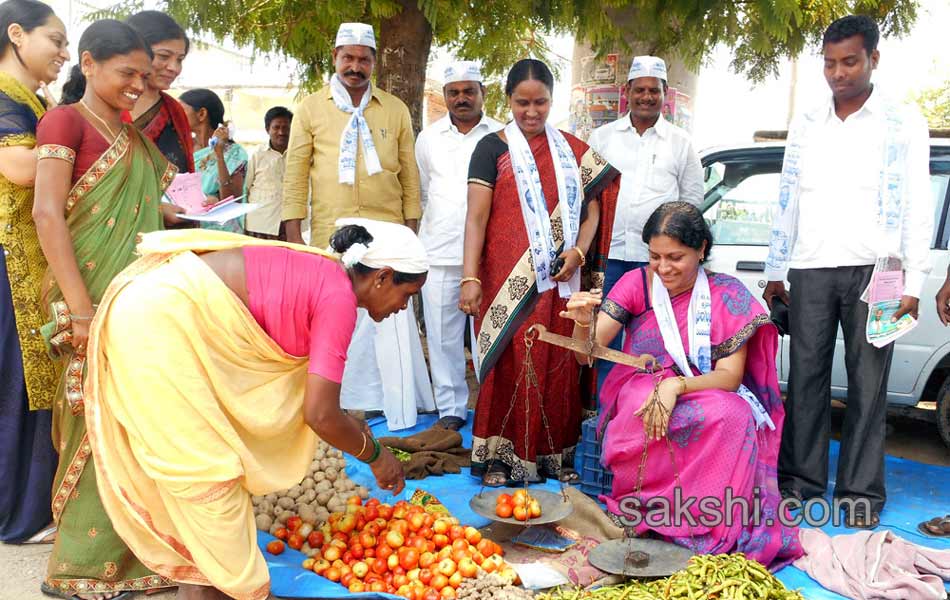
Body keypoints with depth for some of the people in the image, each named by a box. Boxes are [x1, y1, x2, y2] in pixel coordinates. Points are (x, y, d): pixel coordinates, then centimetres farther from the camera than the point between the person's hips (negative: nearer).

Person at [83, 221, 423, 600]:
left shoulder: (320, 276, 13)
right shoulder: (339, 298, -13)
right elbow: (320, 415, -13)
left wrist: (354, 430, 27)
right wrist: (374, 454, 3)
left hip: (155, 309, 10)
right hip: (161, 319, -10)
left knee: (192, 459, 17)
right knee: (208, 466, -1)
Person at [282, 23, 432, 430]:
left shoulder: (395, 110, 9)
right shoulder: (310, 109, 5)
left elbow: (409, 174, 10)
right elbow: (295, 174, 4)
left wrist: (412, 234, 6)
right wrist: (294, 236, -1)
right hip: (330, 235, 0)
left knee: (391, 320, -1)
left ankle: (396, 405, 11)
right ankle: (339, 402, 20)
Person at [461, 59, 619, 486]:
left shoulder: (572, 150, 13)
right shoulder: (492, 149, 2)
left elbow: (592, 209, 12)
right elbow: (476, 217, -6)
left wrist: (578, 251, -8)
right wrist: (470, 278, -16)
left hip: (559, 281, 3)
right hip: (509, 279, -3)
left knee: (558, 366, 6)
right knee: (509, 363, -1)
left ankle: (555, 454, 18)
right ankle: (500, 455, 10)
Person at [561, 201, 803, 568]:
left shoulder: (728, 295, -4)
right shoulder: (637, 282, -3)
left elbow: (731, 376, -10)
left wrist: (675, 386, -29)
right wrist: (584, 322, -35)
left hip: (706, 395, 1)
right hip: (641, 397, 0)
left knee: (732, 415, -34)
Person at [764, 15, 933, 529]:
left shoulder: (903, 123, 4)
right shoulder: (805, 126, 13)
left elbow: (917, 206, 0)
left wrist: (912, 283, -7)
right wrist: (775, 273, 12)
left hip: (873, 269, -3)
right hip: (809, 269, 3)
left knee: (868, 382, 1)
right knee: (806, 375, 4)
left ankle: (860, 492, 10)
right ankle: (802, 478, 15)